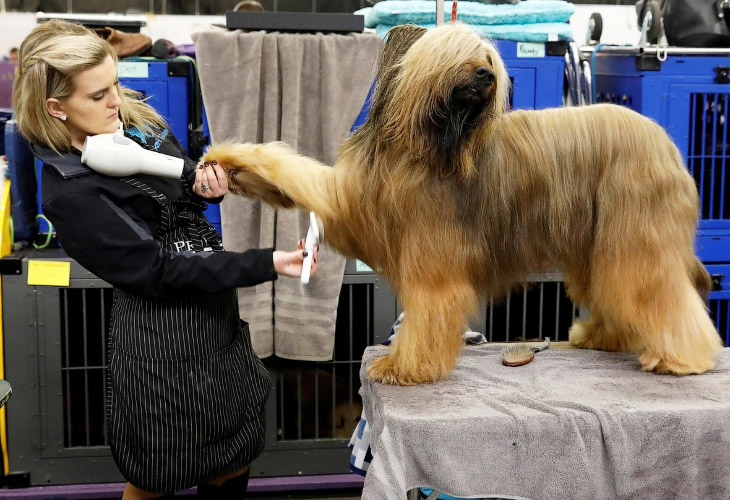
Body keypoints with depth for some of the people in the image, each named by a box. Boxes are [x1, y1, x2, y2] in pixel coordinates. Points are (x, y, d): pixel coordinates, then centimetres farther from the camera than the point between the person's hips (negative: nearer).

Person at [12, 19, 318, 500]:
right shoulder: (68, 194, -21)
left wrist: (206, 184, -9)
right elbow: (158, 273, -22)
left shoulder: (136, 119, 1)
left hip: (219, 314, 7)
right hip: (162, 341, -7)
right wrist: (268, 264, -27)